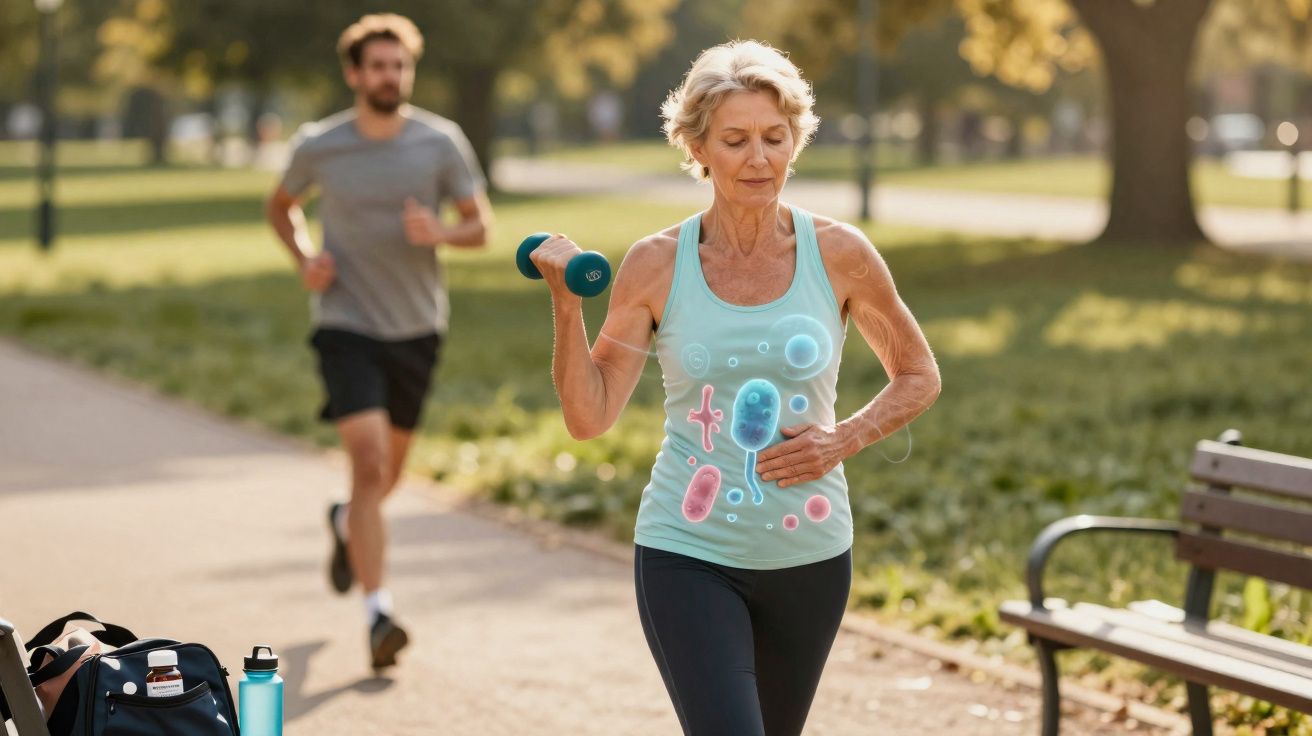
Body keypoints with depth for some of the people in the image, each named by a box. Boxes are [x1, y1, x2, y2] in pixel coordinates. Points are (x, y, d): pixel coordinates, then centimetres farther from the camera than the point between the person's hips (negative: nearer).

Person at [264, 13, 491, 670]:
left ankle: (347, 523, 54)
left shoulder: (441, 143, -5)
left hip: (416, 327, 3)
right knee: (369, 461, -18)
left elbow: (479, 226, 1)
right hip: (346, 325, -3)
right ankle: (378, 616, -18)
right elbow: (281, 206, 13)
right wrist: (304, 257, -6)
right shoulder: (318, 146, -6)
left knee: (391, 467, 18)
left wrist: (441, 233, -22)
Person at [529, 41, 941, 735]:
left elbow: (918, 377, 8)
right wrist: (566, 302, -16)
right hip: (688, 554, -2)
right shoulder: (657, 265, -5)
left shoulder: (839, 254, -4)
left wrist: (845, 439, -8)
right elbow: (589, 416, -5)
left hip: (809, 556, 2)